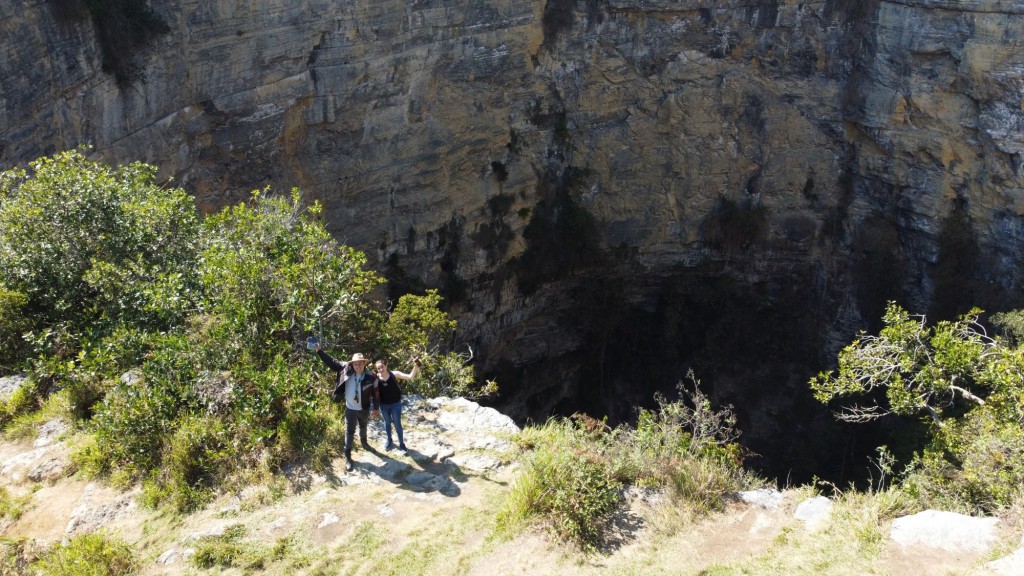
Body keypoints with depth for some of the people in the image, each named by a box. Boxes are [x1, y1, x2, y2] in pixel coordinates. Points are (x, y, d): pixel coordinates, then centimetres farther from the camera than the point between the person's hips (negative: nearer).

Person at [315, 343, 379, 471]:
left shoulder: (371, 377, -18)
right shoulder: (346, 369, -17)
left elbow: (376, 393, -8)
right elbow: (331, 361, -10)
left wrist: (376, 409, -4)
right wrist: (319, 350, -16)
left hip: (364, 409, 1)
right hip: (350, 409, -1)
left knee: (363, 427, 28)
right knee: (349, 432, 6)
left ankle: (364, 443, 55)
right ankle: (348, 457, 15)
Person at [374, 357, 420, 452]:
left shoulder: (394, 374, -19)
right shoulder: (376, 378, -17)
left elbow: (410, 377, -23)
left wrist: (415, 367, -36)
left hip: (396, 404, -2)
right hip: (384, 405, 2)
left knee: (397, 424, 8)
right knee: (387, 422, 23)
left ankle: (401, 444, 26)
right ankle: (389, 441, 45)